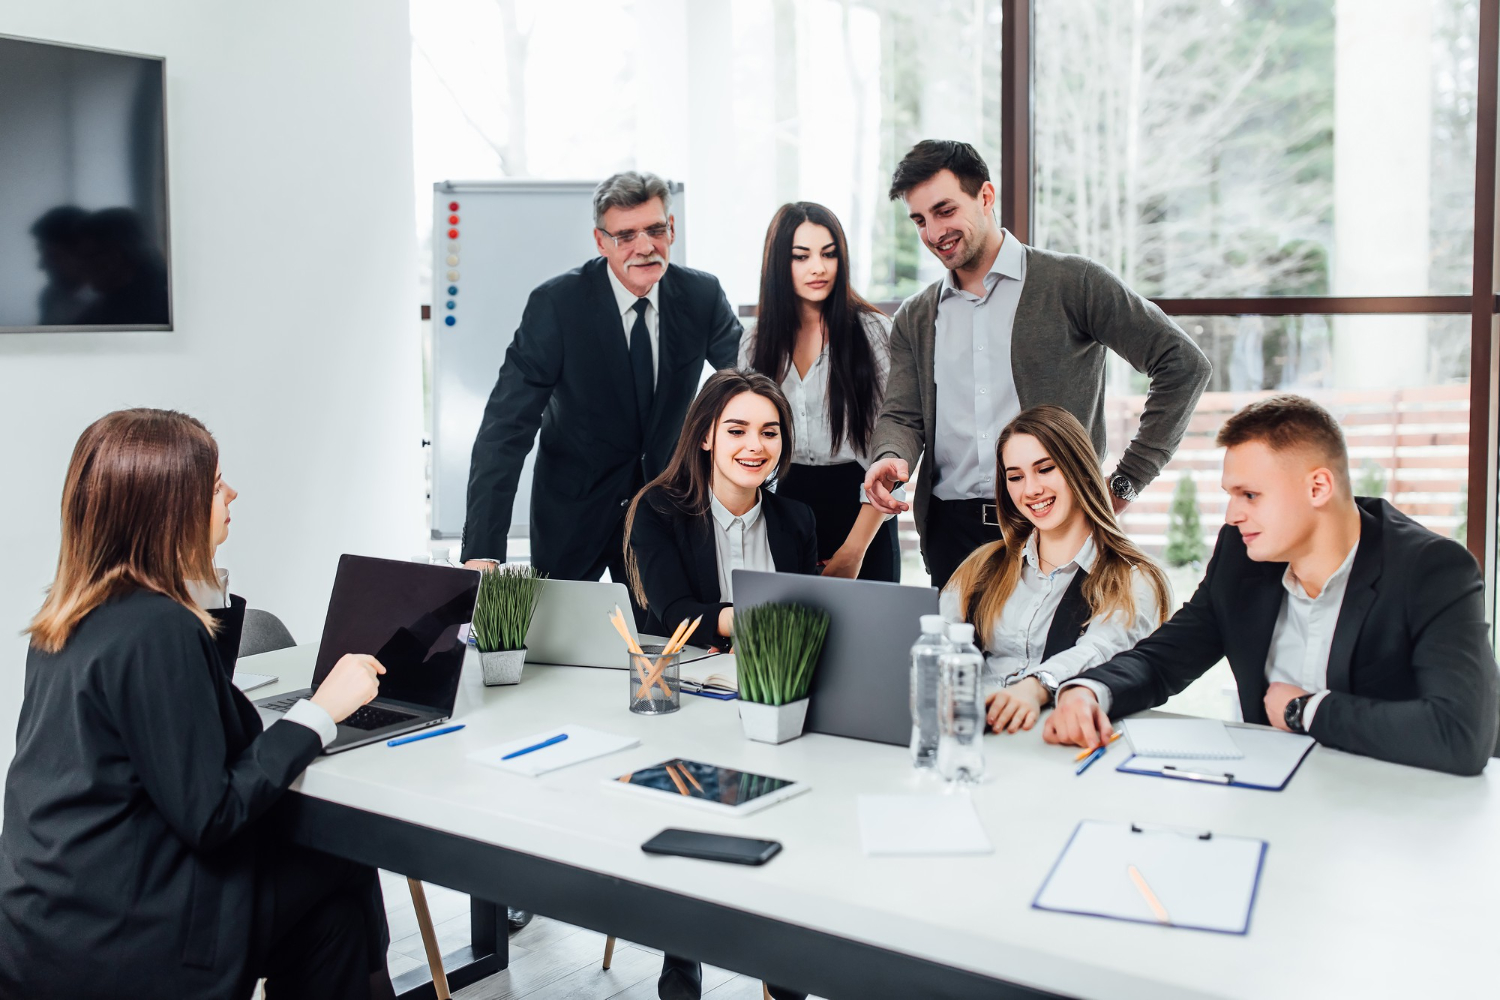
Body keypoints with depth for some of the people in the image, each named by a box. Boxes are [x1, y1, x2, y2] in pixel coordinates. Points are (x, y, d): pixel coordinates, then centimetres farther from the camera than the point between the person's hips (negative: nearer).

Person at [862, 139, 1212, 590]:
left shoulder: (1072, 283, 0)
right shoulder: (914, 319, 15)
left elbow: (1184, 364, -1)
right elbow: (901, 416, 10)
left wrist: (1125, 481, -4)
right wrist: (891, 458, -15)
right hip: (954, 531, 3)